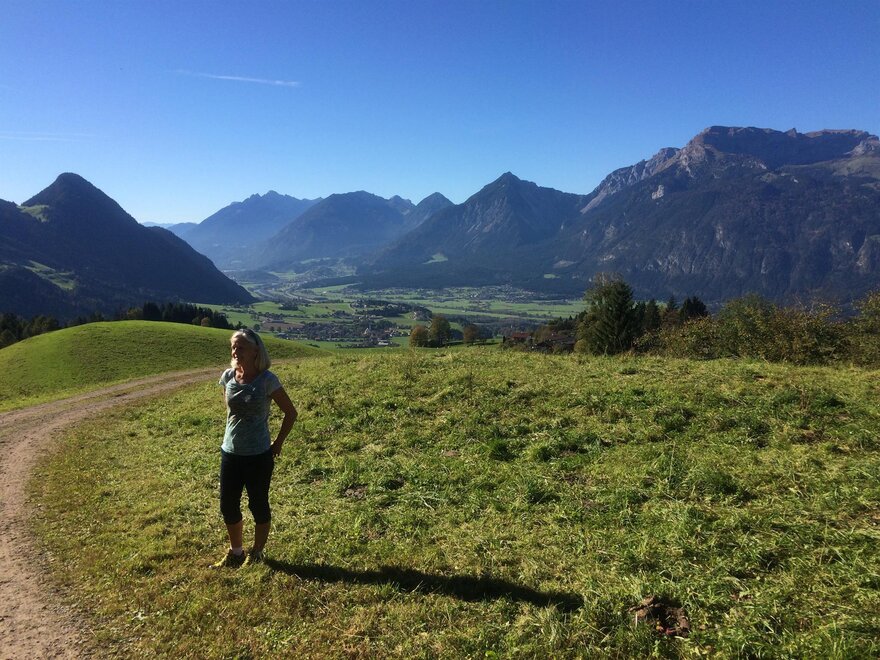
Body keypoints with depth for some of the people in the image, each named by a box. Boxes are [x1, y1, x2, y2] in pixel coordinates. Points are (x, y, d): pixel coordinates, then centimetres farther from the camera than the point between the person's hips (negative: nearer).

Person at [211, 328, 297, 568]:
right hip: (229, 453, 5)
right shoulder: (228, 377, -3)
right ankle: (235, 552, 35)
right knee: (227, 505, 13)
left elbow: (290, 413, -7)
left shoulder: (267, 380, -16)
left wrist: (277, 444, -3)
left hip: (259, 455, -5)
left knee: (258, 505, 11)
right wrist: (235, 434, 13)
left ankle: (256, 554, 30)